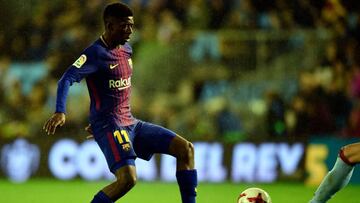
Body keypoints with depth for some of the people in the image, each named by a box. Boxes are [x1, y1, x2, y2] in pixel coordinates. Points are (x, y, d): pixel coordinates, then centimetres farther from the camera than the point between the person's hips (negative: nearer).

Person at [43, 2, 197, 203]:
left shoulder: (127, 49, 12)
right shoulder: (95, 53, -14)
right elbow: (67, 79, -24)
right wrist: (60, 112, -40)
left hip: (131, 123, 9)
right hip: (108, 126, -9)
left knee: (186, 148, 2)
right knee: (128, 178, -28)